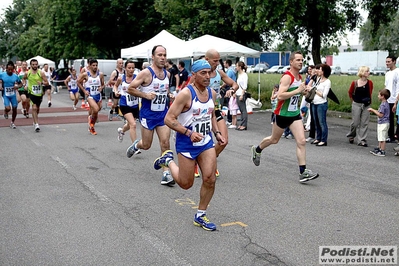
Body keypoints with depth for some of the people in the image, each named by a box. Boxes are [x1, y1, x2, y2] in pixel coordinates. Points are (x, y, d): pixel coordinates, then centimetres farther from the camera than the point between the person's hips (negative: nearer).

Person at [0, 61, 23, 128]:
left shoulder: (15, 76, -3)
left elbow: (21, 84, 8)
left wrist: (17, 86, -13)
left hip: (13, 95, 2)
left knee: (14, 108, 5)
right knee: (8, 108, -19)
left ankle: (12, 123, 25)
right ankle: (5, 112, 21)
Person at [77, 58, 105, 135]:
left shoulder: (100, 74, 2)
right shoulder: (85, 74, -5)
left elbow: (103, 85, 13)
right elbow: (78, 82, 6)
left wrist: (101, 88, -9)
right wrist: (84, 90, -2)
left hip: (98, 95, 4)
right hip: (90, 95, -4)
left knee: (95, 112, 11)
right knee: (96, 109, -27)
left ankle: (91, 127, 31)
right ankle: (91, 118, 5)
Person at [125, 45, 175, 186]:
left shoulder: (167, 74, 7)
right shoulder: (146, 73, -13)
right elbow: (130, 89, -10)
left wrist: (167, 95, 10)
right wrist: (145, 95, -18)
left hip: (163, 114, 4)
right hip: (148, 114, -4)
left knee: (165, 143, -6)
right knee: (146, 145, 7)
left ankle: (166, 174, -2)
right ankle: (136, 144, 43)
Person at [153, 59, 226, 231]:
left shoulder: (212, 93, 4)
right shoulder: (186, 94, -18)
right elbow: (169, 119, -19)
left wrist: (217, 132, 7)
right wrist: (189, 133, -27)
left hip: (206, 143, 6)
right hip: (186, 144, -5)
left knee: (210, 180, -4)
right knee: (186, 184, 6)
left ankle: (200, 216, 15)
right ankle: (168, 160, 34)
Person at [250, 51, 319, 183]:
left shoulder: (299, 77, 8)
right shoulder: (287, 77, -19)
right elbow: (280, 96, -29)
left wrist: (303, 91, 5)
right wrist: (298, 90, -29)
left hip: (295, 114, 7)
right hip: (282, 114, -6)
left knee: (301, 141, -7)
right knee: (274, 140, 14)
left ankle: (303, 172, -7)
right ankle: (256, 150, 43)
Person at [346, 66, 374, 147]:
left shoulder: (370, 83, -1)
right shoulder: (355, 83, -8)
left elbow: (370, 93, 12)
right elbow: (350, 92, 8)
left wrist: (368, 100, 5)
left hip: (366, 105, 2)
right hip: (356, 105, -2)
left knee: (364, 123, 0)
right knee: (355, 123, 1)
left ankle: (362, 141, 6)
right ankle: (350, 136, 27)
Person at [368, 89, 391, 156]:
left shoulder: (383, 105, -20)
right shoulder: (386, 104, 11)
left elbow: (380, 115, -22)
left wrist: (373, 110, -15)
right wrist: (373, 111, 16)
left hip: (383, 123, -10)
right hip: (382, 123, 10)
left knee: (382, 138, -5)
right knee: (380, 138, 18)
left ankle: (382, 152, 0)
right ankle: (379, 148, 28)